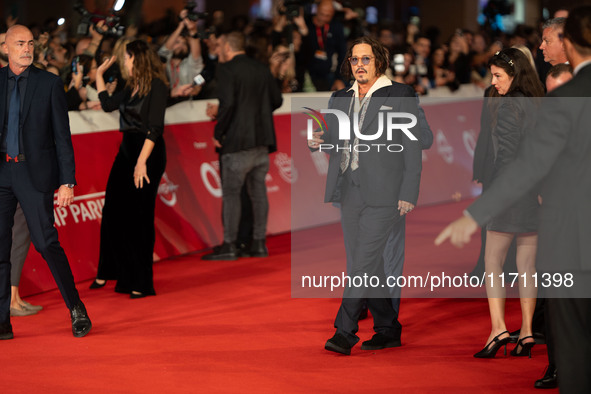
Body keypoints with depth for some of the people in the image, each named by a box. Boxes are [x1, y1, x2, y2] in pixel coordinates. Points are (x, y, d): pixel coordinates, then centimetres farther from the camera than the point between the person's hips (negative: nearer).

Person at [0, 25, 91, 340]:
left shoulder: (50, 84, 1)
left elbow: (62, 136, 0)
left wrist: (67, 182, -6)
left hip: (34, 173, -3)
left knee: (46, 242, -8)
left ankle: (76, 310, 6)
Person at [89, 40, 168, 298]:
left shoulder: (156, 86, -11)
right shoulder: (133, 86, 13)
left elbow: (155, 127, -17)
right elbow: (108, 104, 29)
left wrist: (142, 161, -23)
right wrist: (99, 74, 30)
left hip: (148, 152, -8)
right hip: (126, 149, 8)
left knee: (139, 217, -4)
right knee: (113, 214, 8)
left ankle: (141, 284, 5)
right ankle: (107, 273, 21)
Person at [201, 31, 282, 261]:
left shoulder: (227, 69, -8)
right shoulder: (262, 69, 12)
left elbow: (227, 103, -18)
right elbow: (277, 100, 14)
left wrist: (218, 133, -10)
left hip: (237, 140, -7)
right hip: (262, 141, 7)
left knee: (231, 192, -3)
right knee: (258, 191, 10)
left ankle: (229, 246, -4)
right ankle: (259, 244, 13)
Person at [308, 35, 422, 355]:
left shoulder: (400, 96, 0)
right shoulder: (340, 99, 15)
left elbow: (412, 147, -3)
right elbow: (334, 142, 22)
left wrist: (408, 194, -10)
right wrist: (318, 142, -3)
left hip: (383, 193, -6)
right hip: (349, 190, 6)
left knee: (364, 260, -11)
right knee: (366, 264, 8)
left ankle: (345, 331, -11)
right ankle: (387, 329, 19)